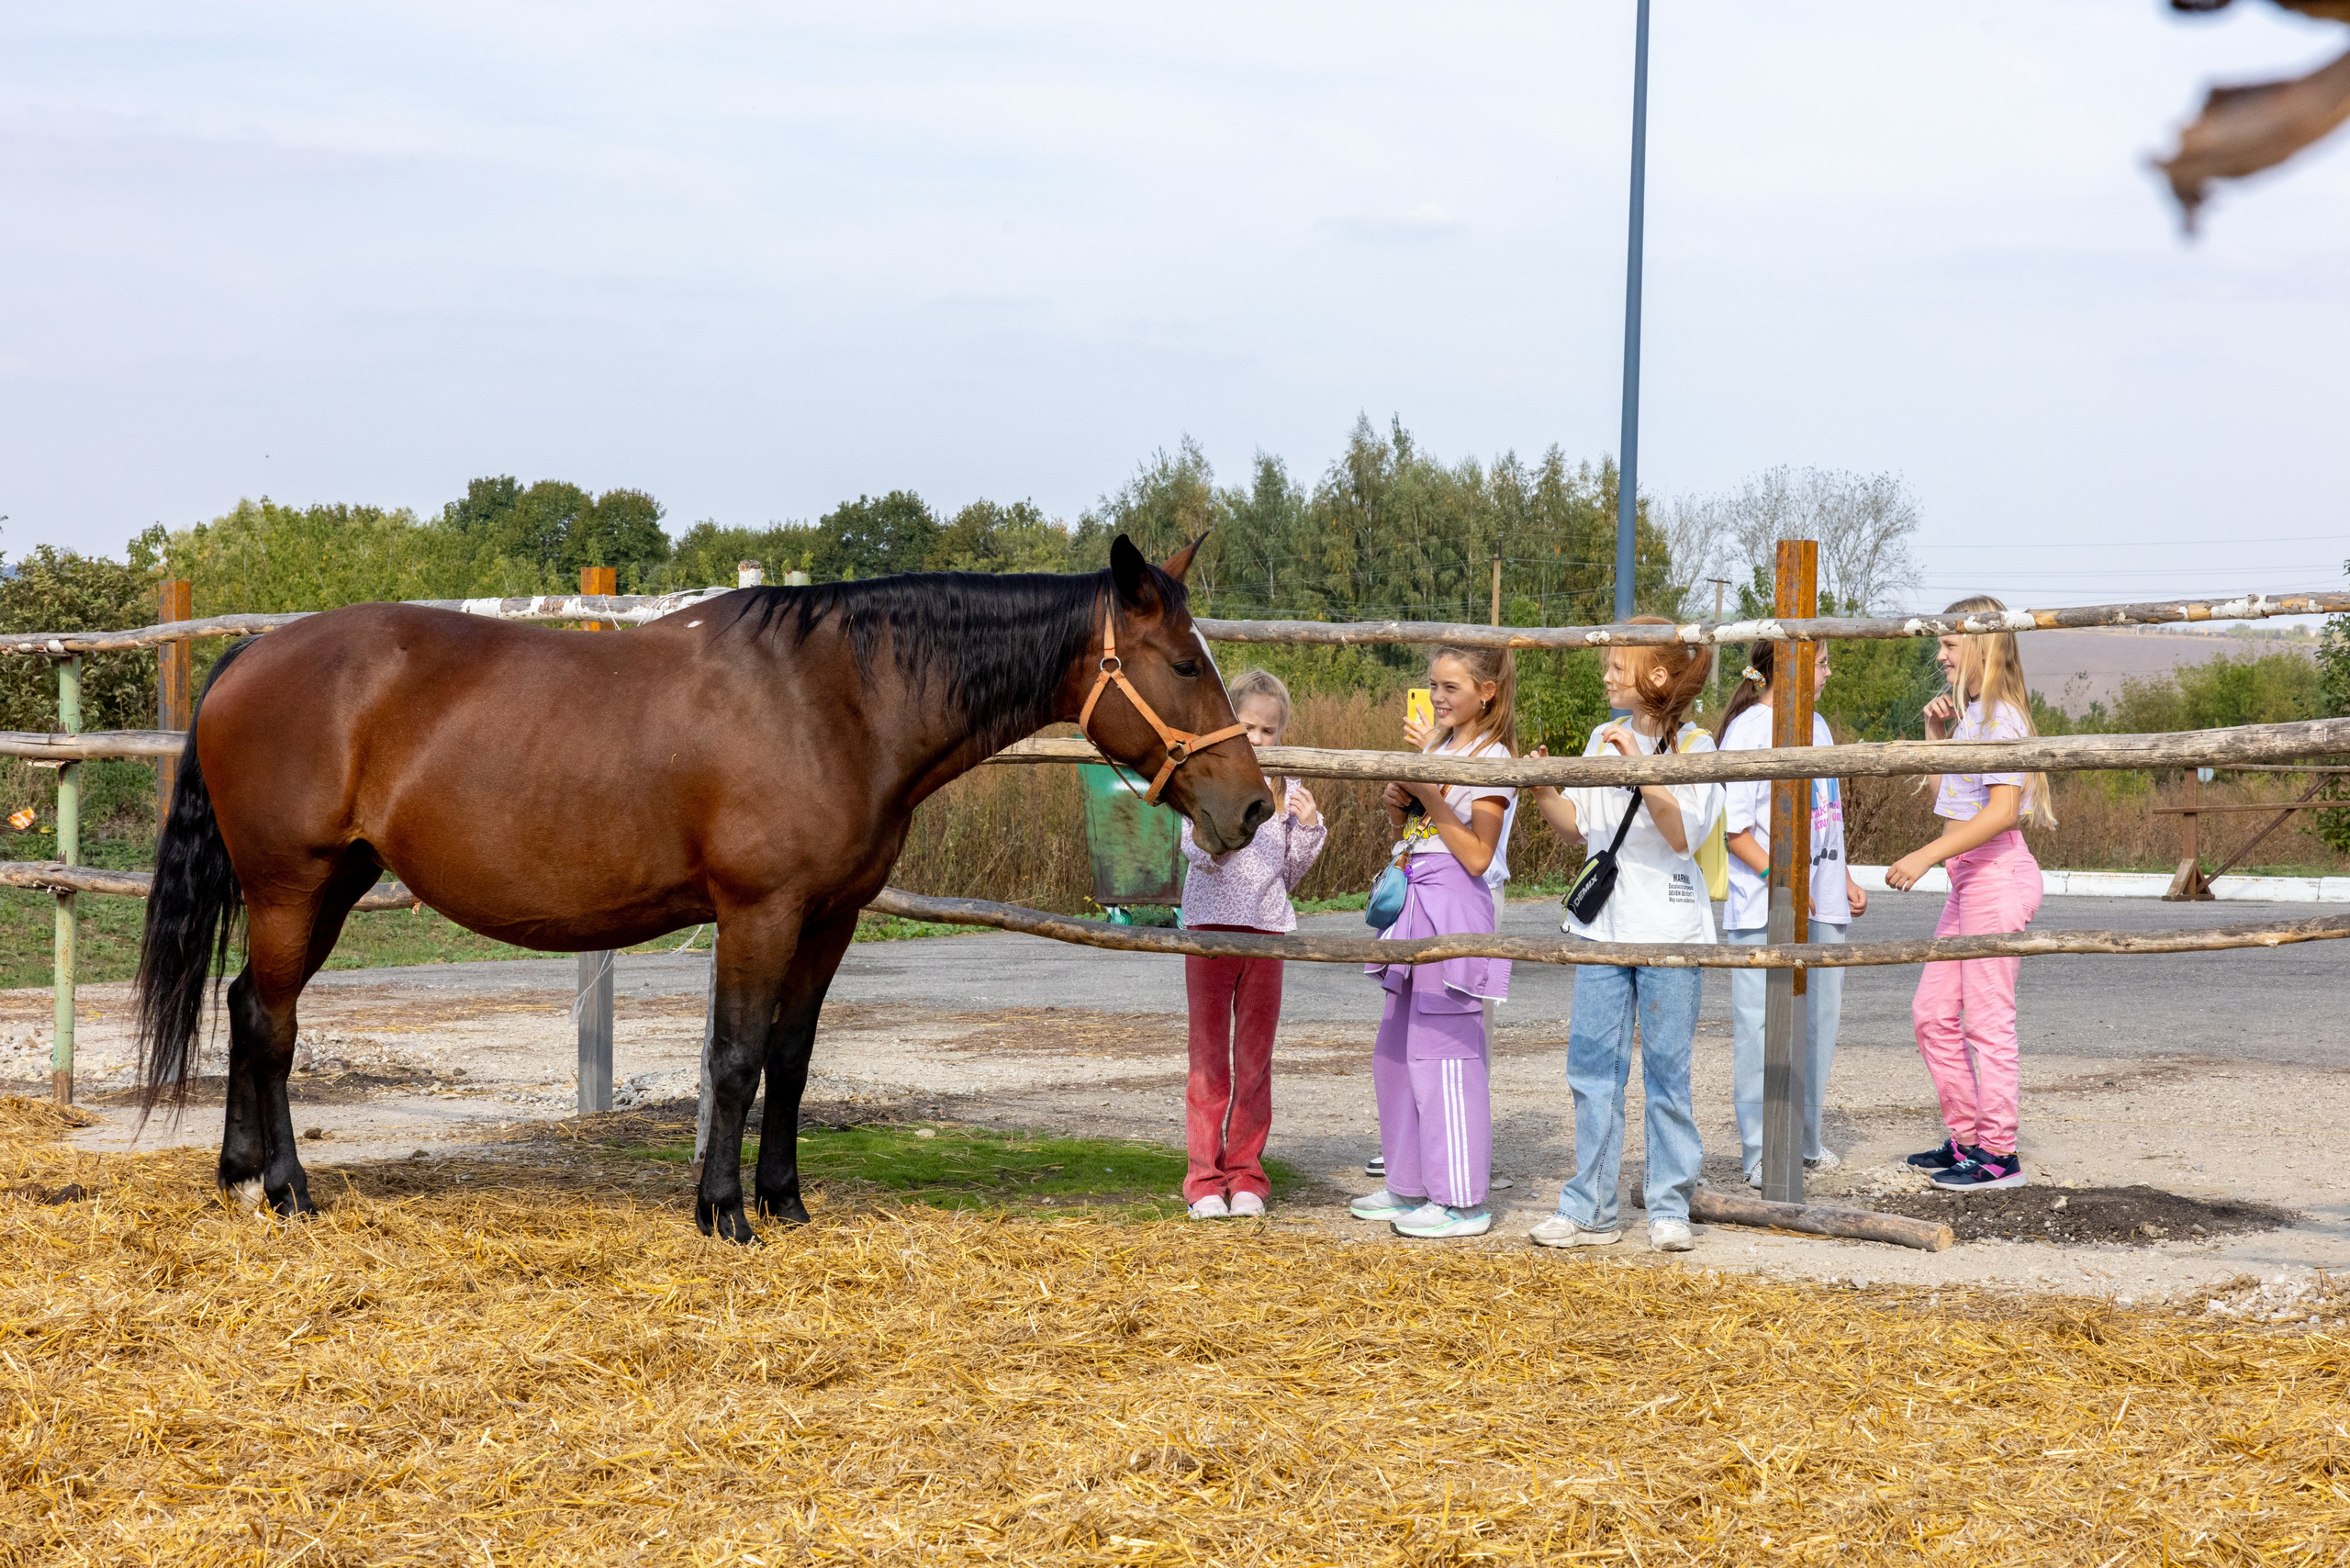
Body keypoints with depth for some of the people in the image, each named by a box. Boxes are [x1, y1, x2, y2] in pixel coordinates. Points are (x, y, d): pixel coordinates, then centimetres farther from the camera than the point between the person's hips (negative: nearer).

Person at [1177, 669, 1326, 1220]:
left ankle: (1246, 1176, 12)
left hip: (1267, 928, 3)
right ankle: (1205, 1178, 5)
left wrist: (1307, 827, -3)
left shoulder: (1285, 787, 8)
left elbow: (1290, 875, 12)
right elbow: (1196, 851, -13)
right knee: (1209, 1058, 1)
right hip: (1212, 925, -3)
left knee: (1255, 1059, 6)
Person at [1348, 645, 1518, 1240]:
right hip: (1415, 902, 9)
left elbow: (1478, 857, -16)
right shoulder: (1435, 747, 14)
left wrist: (1428, 791, -19)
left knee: (1442, 1051, -8)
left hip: (1454, 908, -9)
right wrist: (1397, 800, 3)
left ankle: (1462, 1201, -3)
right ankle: (1411, 1186, 23)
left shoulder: (1492, 762, -9)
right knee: (1395, 1051, 13)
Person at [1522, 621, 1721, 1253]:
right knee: (1593, 1066, 3)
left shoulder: (1694, 745, -5)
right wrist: (1542, 791, -3)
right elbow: (1579, 824, 14)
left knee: (1667, 1072, 2)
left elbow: (1684, 833, -14)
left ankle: (1669, 1207, 10)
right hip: (1603, 924, 5)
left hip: (1670, 932, -4)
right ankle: (1590, 1208, 9)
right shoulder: (1604, 741, 10)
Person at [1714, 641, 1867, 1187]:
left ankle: (1806, 1141, 20)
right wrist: (1777, 877, -20)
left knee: (1819, 1017, 10)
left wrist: (1845, 880, 21)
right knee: (1763, 1024, -6)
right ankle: (1761, 1152, -1)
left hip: (1820, 902, 8)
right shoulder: (1749, 728, -9)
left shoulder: (1816, 725, 16)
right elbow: (1731, 823, -13)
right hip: (1765, 911, -8)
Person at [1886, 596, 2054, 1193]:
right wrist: (1936, 732, 11)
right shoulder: (1970, 714, 16)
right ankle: (1966, 1136, 20)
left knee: (1987, 1020, -5)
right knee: (1932, 1013, 12)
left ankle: (1999, 1151, 1)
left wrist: (1926, 856, -27)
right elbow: (1945, 797, 24)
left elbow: (2002, 810, -24)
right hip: (1969, 876, 10)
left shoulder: (2000, 717, -14)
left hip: (1996, 873, -10)